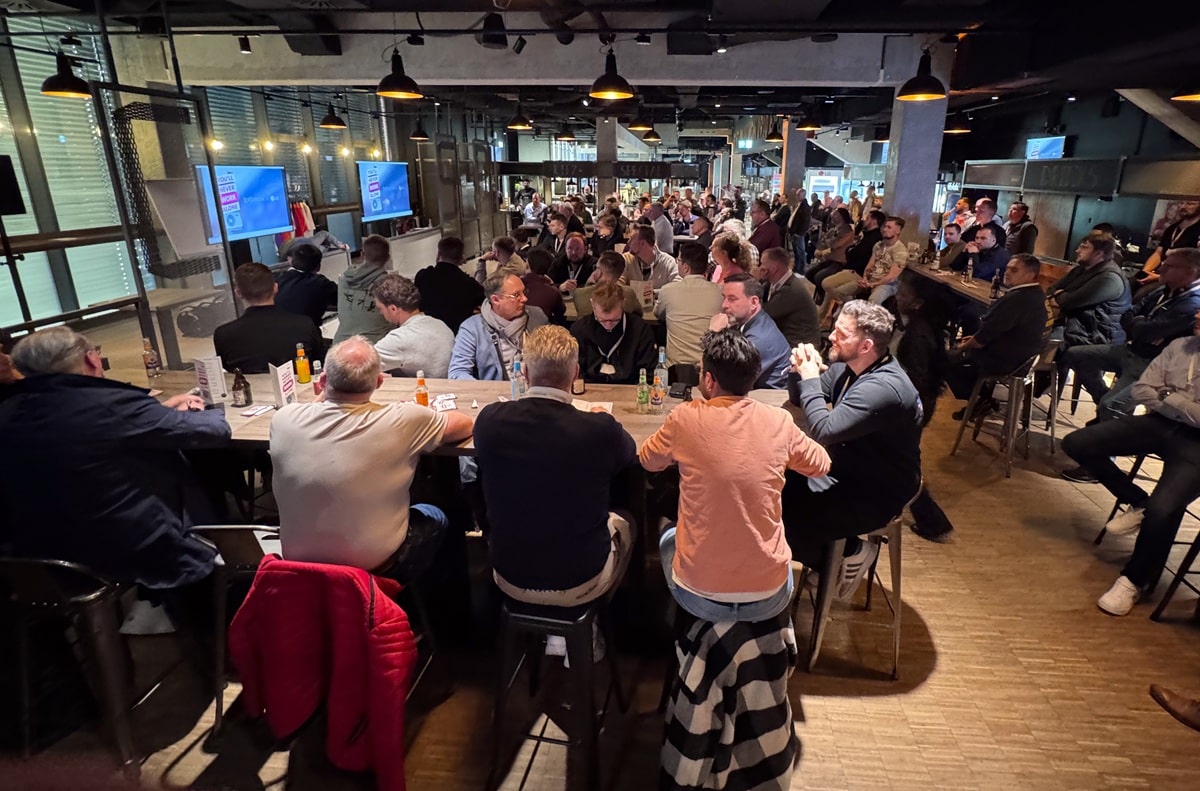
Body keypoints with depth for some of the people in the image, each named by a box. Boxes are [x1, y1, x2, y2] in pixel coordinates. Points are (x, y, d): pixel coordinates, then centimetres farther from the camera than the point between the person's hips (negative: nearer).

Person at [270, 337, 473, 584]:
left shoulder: (283, 420, -15)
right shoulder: (402, 420, -24)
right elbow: (464, 425, -4)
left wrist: (325, 394, 5)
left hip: (300, 563, 4)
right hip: (376, 568, -3)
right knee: (435, 517, 26)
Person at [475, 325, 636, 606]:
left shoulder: (490, 420, -20)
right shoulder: (601, 429, -27)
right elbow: (630, 453, -2)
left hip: (510, 581, 2)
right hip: (581, 586, -2)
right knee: (623, 521, 29)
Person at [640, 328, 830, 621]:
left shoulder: (686, 417, -13)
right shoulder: (780, 422, -8)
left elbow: (648, 460, 7)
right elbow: (821, 464, 13)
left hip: (698, 596, -1)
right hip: (770, 599, 2)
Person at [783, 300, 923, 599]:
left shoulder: (883, 387, -30)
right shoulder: (849, 366, -2)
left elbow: (824, 431, -36)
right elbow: (798, 399, 8)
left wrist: (810, 378, -24)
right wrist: (800, 371, -14)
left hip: (876, 494, -9)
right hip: (848, 470, 9)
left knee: (789, 521, -21)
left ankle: (852, 553, 8)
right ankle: (828, 555, 16)